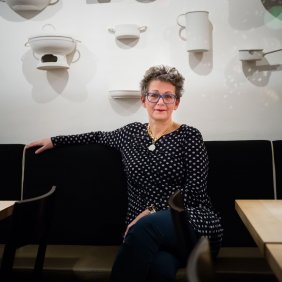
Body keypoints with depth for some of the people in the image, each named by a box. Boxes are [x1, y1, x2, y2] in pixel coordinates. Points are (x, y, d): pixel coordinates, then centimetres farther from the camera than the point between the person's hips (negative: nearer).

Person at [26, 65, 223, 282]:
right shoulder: (131, 132, 14)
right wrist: (54, 140, 35)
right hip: (143, 226, 1)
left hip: (194, 222, -1)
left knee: (145, 228, -36)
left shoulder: (189, 136, 2)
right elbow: (99, 137, 33)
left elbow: (194, 191, -5)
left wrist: (152, 211, -15)